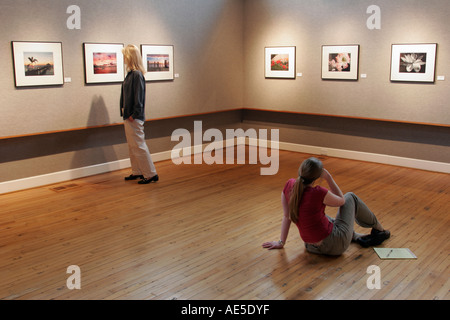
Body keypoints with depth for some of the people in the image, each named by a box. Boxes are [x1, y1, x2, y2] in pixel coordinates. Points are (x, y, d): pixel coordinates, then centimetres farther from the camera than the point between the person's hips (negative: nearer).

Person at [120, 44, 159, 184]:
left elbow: (138, 97, -20)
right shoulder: (131, 73, 11)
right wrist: (125, 112, 11)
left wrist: (133, 115, -19)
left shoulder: (136, 75, -18)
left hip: (134, 118, -10)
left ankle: (151, 174, 3)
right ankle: (137, 172, 27)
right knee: (132, 146, 17)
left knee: (139, 145, -4)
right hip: (129, 116, 10)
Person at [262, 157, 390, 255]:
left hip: (312, 247, 6)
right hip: (335, 246, -5)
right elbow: (341, 200, -5)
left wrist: (281, 242, 11)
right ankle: (378, 229, 35)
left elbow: (286, 216, 2)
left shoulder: (289, 186, -10)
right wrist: (329, 178, -8)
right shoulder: (318, 193, -27)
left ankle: (359, 237, 37)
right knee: (350, 197, 14)